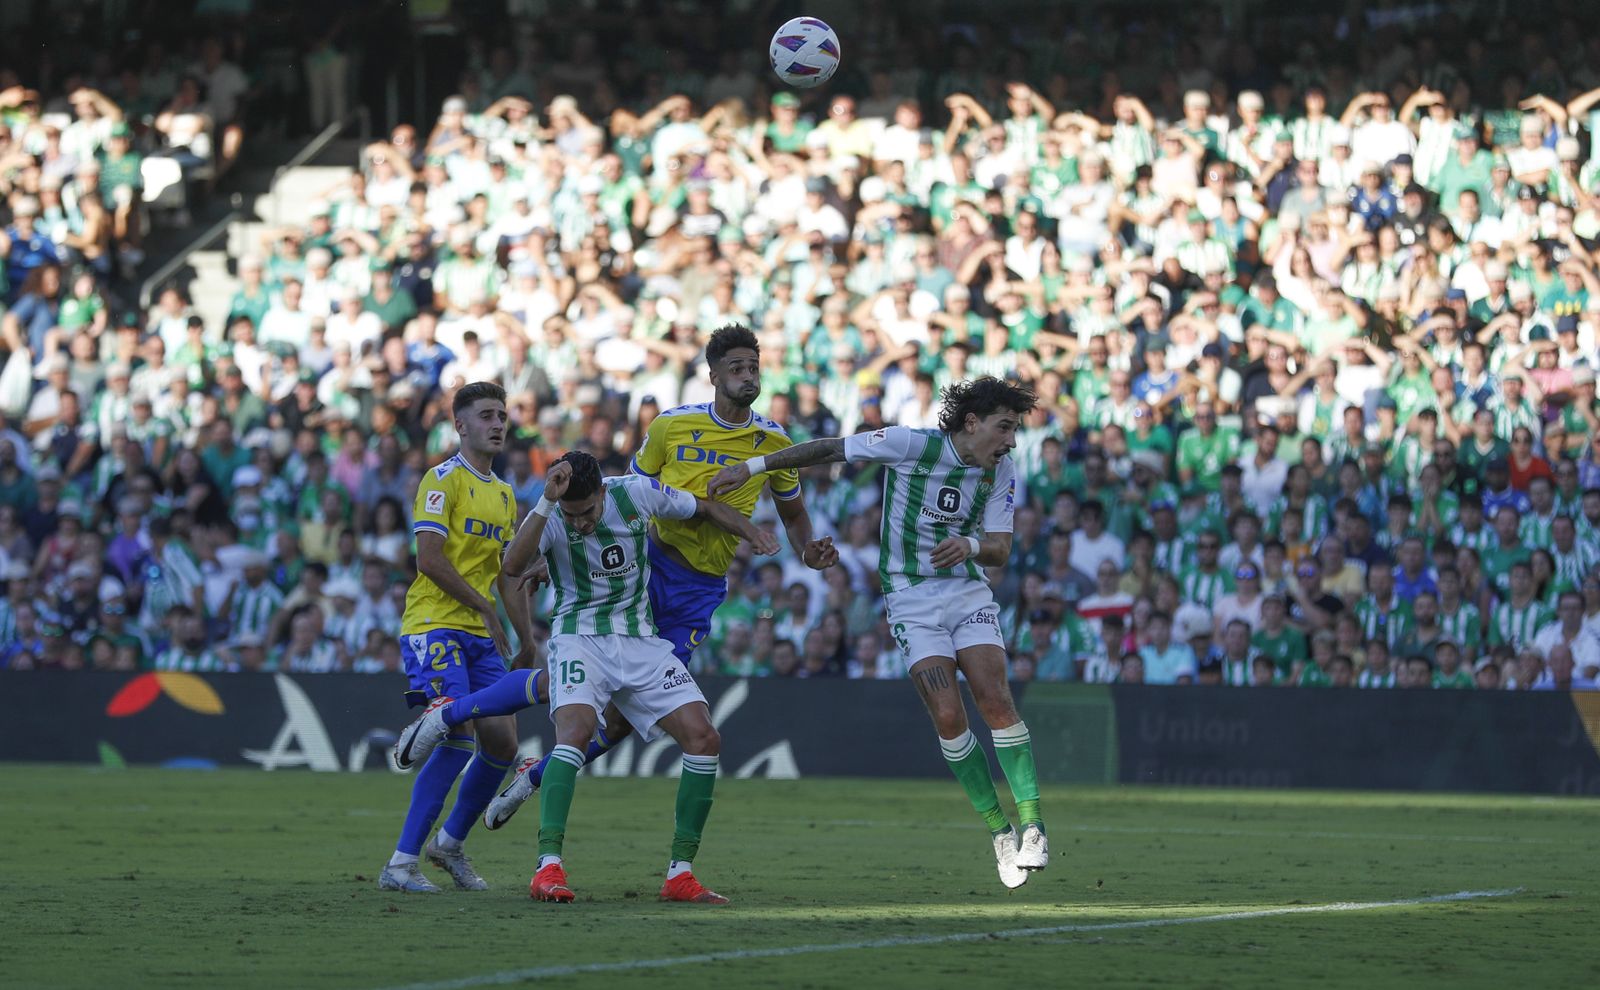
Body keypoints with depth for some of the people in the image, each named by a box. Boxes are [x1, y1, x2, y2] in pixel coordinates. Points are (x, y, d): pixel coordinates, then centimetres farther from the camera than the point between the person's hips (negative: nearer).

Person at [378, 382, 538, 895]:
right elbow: (429, 558, -15)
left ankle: (450, 842, 21)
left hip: (480, 637, 8)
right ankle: (401, 863, -17)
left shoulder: (504, 494, 19)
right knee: (460, 740, -20)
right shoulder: (443, 480, -6)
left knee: (502, 744, 2)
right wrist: (484, 607, -12)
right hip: (435, 625, -8)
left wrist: (527, 642, 17)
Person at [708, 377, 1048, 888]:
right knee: (948, 715, -14)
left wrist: (972, 546, -25)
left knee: (996, 700, -15)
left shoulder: (1001, 471, -1)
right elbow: (831, 449, -7)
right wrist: (751, 466, -7)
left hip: (969, 593, 3)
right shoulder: (913, 444, -14)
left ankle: (1031, 826, -11)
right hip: (912, 600, -3)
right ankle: (999, 829, -3)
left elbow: (1000, 551, -1)